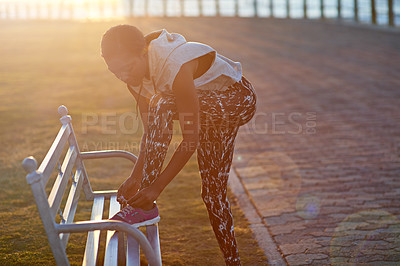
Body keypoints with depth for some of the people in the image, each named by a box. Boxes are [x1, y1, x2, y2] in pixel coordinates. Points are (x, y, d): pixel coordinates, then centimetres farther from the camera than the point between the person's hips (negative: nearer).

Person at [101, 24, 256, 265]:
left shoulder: (175, 67, -38)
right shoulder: (136, 75, -13)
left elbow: (191, 138, -34)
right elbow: (152, 131, -6)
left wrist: (157, 186, -32)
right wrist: (136, 176, -16)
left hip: (238, 101, -8)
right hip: (208, 110, 8)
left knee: (162, 106, -33)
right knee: (213, 192, 7)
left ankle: (146, 206, -26)